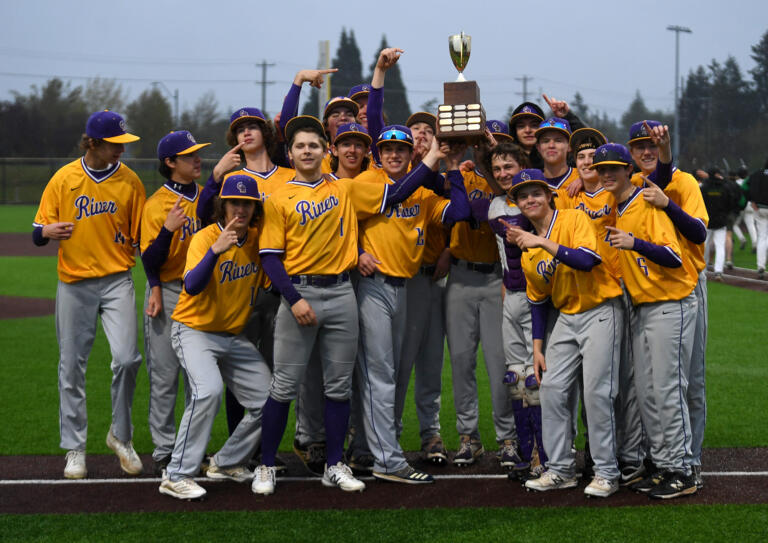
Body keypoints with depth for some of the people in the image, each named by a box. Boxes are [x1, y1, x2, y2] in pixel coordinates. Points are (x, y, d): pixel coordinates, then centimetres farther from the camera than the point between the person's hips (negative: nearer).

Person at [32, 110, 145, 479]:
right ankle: (74, 449, 15)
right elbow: (38, 234, 4)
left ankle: (121, 436, 7)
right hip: (73, 283, 0)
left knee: (126, 358, -14)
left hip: (116, 280, 0)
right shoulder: (63, 179, 0)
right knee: (72, 366, 4)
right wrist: (49, 231, -21)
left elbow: (141, 237, 5)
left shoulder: (129, 181, 2)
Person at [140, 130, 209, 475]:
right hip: (169, 295, -4)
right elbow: (150, 260, -10)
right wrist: (168, 229, -23)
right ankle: (164, 450, 6)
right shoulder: (157, 203, -4)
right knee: (164, 375, -1)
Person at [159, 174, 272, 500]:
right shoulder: (205, 238, -16)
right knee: (208, 390, -31)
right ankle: (177, 476, -24)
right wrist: (216, 250, -44)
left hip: (235, 336, 7)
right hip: (194, 330, -7)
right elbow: (192, 286, -31)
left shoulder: (257, 238, 2)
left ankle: (227, 463, 22)